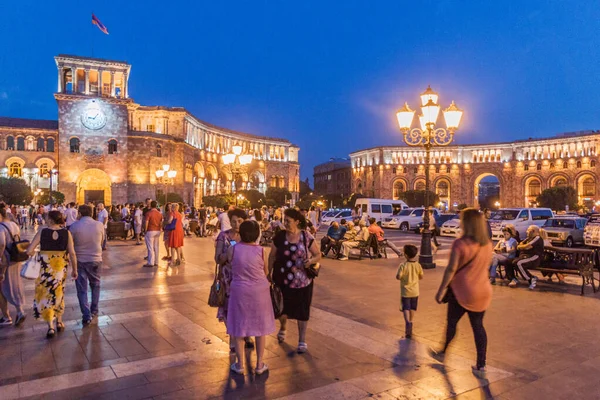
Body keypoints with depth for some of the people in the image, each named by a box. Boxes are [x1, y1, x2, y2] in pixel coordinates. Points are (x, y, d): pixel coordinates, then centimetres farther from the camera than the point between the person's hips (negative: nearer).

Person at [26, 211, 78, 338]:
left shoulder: (42, 232, -11)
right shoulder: (66, 233, -8)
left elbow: (29, 251, -11)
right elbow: (72, 254, -9)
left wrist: (34, 252, 12)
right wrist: (74, 270, 2)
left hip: (46, 269, -2)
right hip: (61, 269, 2)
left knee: (45, 296, 13)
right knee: (58, 294, 22)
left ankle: (51, 327, 8)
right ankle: (59, 323, 32)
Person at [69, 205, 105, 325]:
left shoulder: (74, 226, -12)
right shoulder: (100, 225, -8)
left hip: (80, 261, -1)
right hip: (96, 259, 2)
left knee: (82, 289, 6)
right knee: (95, 285, 22)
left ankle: (86, 316, 3)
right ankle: (94, 310, 28)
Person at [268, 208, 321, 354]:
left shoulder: (307, 237, -8)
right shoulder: (279, 237, -5)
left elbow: (318, 255, -1)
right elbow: (272, 256, 4)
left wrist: (311, 260, -21)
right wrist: (269, 273, 2)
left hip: (303, 281, -1)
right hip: (283, 280, 1)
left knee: (302, 311, 5)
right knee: (283, 309, 13)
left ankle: (302, 341, 21)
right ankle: (283, 328, 46)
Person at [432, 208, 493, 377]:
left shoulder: (460, 244, -20)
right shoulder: (488, 244, 1)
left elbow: (451, 269, -19)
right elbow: (485, 266, 12)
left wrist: (441, 290, -10)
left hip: (462, 291, -5)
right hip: (482, 292, 5)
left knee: (452, 323, 14)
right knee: (478, 326, 13)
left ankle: (443, 354, 33)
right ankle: (481, 367, 15)